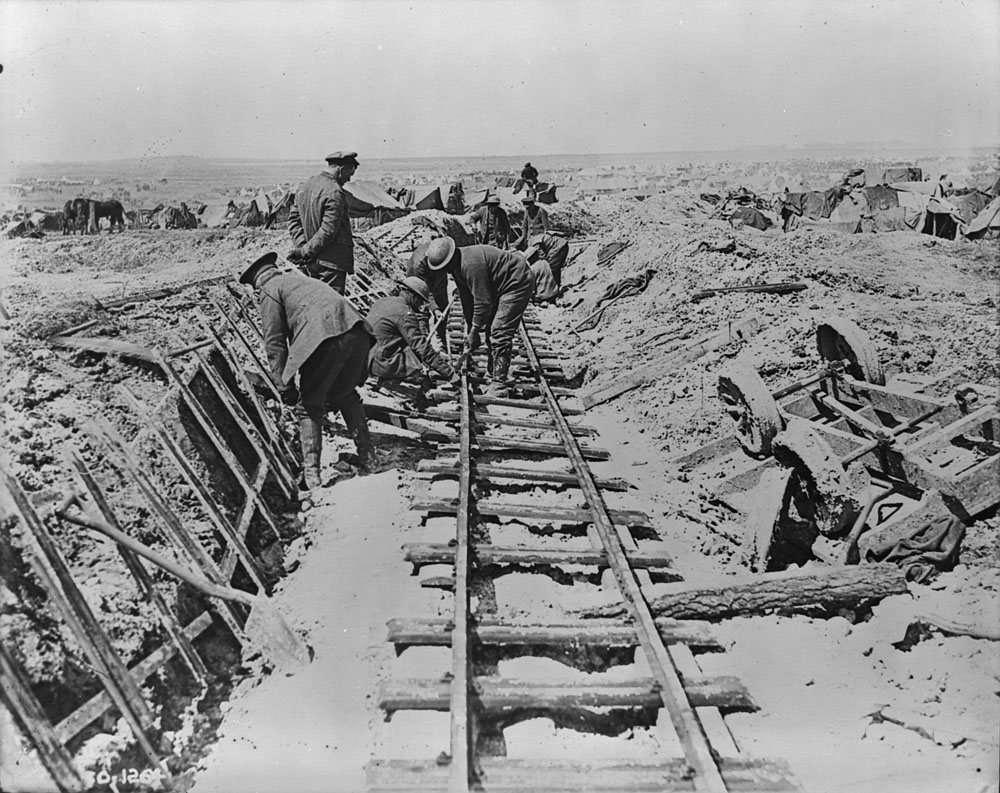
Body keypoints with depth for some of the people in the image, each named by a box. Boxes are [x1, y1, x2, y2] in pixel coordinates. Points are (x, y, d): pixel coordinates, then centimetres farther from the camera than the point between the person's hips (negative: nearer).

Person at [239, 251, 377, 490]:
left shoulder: (269, 291, 15)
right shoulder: (302, 280, 37)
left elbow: (274, 342, 5)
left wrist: (284, 387, 7)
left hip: (324, 339, -7)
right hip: (356, 332, 7)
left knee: (309, 406, 8)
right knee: (346, 396, 26)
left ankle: (311, 475, 5)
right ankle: (368, 457, 28)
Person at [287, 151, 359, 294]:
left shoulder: (304, 187, 12)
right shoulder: (335, 193, -16)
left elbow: (294, 219, 13)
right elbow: (328, 231, -20)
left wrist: (302, 246, 2)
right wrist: (306, 251, -11)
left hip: (309, 263, 9)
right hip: (331, 261, -9)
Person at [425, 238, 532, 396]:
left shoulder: (471, 264, -31)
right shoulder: (457, 265, 0)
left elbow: (482, 301, -27)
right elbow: (466, 299, 8)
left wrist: (474, 331, -17)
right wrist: (470, 328, 9)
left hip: (518, 283, -10)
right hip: (499, 288, 10)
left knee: (499, 333, -16)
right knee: (491, 331, 11)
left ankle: (499, 386, -13)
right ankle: (493, 379, 20)